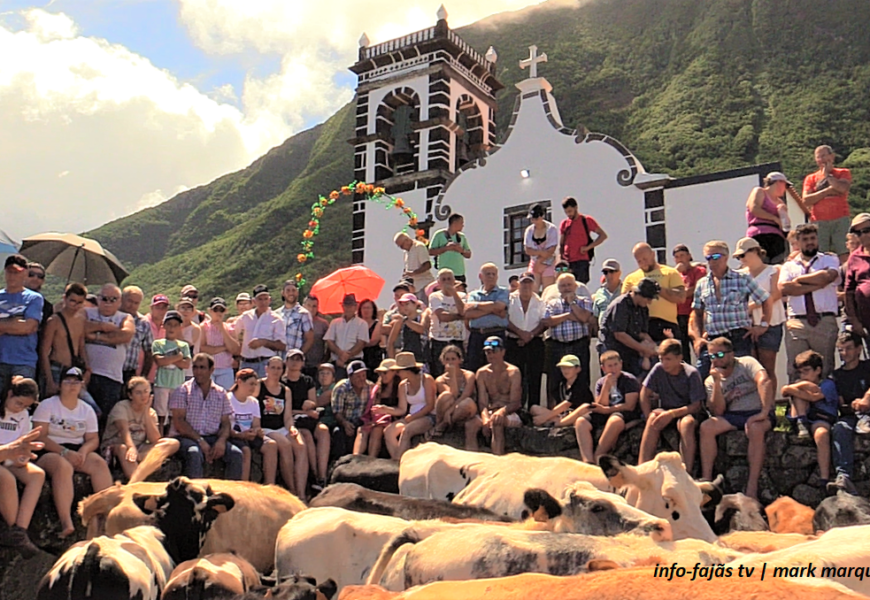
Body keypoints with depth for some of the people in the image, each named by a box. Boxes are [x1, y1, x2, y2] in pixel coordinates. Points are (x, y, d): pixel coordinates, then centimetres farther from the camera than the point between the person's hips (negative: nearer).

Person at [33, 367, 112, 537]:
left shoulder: (87, 410, 13)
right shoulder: (47, 405, 2)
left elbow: (93, 439, 9)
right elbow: (40, 437, -8)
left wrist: (83, 450, -16)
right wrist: (65, 452, -21)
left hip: (78, 452, 4)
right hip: (49, 452, -4)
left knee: (100, 463, -27)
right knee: (63, 466, -38)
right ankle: (66, 522, -46)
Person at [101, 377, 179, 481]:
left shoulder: (151, 412, 7)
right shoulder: (121, 407, -6)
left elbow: (154, 439, -8)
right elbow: (124, 429, -27)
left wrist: (146, 413, -10)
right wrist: (131, 448, -48)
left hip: (139, 448, 5)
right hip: (115, 446, -5)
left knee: (174, 443, -17)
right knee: (123, 448, -43)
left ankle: (137, 457, -38)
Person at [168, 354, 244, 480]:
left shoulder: (221, 393, 14)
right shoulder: (182, 391, 3)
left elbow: (225, 423, 11)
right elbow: (179, 423, -6)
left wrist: (221, 440, -12)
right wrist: (200, 441, -17)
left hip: (212, 438, 3)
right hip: (185, 437, -3)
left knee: (235, 453, -22)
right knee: (194, 453, -36)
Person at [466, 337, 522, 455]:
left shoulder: (513, 372, -6)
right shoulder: (482, 373, 5)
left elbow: (515, 403, -11)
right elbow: (482, 403, -3)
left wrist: (502, 411, -33)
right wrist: (485, 419, -25)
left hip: (510, 415, -3)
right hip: (489, 413, 4)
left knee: (497, 422, -37)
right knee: (470, 424, -26)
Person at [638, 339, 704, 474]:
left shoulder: (691, 373, -11)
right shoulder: (658, 369, -4)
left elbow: (696, 406, -14)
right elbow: (644, 393, -1)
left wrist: (672, 413, -26)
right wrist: (649, 417, -14)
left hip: (685, 413, -2)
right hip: (665, 411, 2)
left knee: (687, 422, -37)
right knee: (654, 416, -32)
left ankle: (686, 473, -35)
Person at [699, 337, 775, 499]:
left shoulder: (747, 363, -3)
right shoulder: (711, 381, 7)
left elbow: (765, 381, -23)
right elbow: (718, 412, -5)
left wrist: (764, 412, -33)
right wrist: (717, 382, -13)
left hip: (757, 414, -3)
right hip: (733, 416, 3)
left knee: (755, 429, -37)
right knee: (706, 427, -24)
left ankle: (752, 488, -33)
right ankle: (706, 480, -21)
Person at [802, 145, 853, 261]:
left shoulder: (843, 173, 12)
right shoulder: (810, 178, 15)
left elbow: (843, 188, -11)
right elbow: (806, 201, 1)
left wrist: (827, 175, 2)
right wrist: (827, 191, -5)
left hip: (840, 220, -1)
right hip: (819, 222, 1)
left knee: (843, 255, -7)